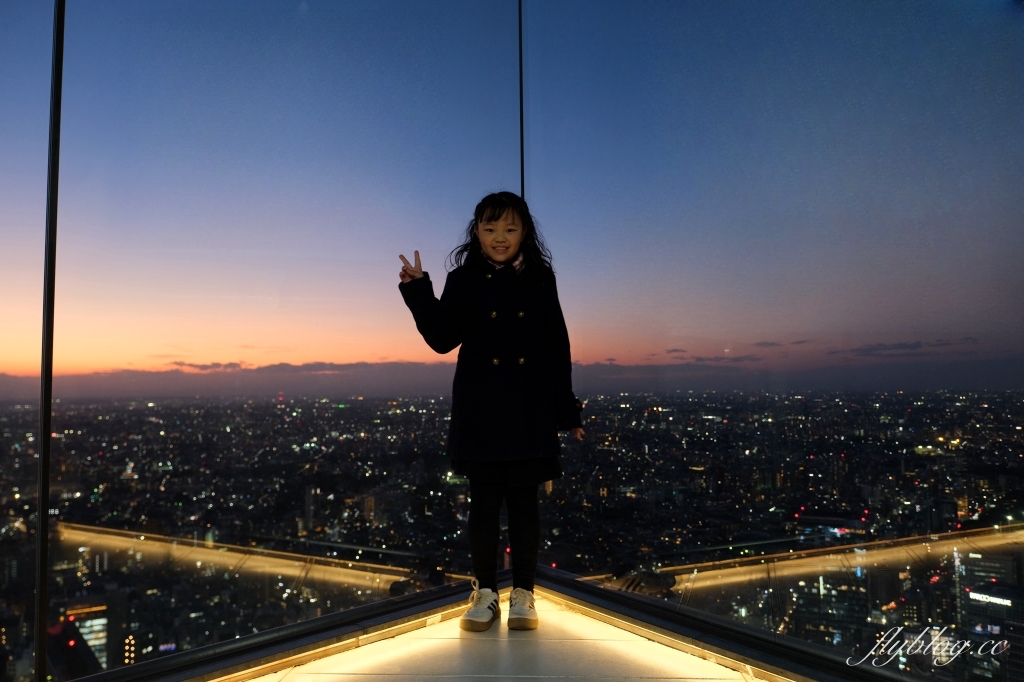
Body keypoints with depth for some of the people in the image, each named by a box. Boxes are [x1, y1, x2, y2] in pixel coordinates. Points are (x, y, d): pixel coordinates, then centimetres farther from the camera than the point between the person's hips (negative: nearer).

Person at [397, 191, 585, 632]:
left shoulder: (540, 280, 5)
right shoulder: (463, 281, 4)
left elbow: (557, 348, 5)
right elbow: (443, 339, -4)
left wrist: (567, 410, 3)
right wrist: (418, 292, -16)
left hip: (530, 411, 0)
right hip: (479, 412, 0)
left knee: (524, 500, 6)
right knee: (484, 501, 7)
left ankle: (523, 593, 20)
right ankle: (484, 591, 22)